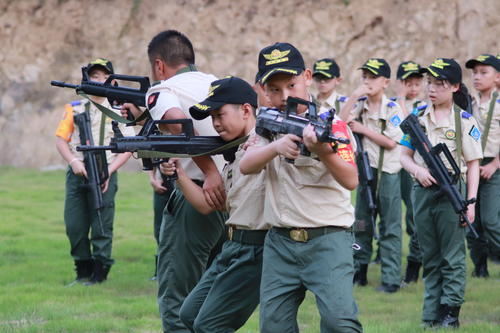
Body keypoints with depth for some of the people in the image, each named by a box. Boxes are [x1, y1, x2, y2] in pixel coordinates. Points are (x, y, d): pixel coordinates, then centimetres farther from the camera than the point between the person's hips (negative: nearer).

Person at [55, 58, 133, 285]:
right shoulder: (75, 109, 9)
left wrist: (109, 171, -10)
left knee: (101, 226, -4)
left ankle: (100, 272, 5)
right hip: (77, 173, 2)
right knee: (74, 225, 3)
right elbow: (61, 139, 5)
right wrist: (74, 161, -11)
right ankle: (83, 270, 16)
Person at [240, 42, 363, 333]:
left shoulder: (330, 124, -7)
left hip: (328, 240, -5)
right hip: (280, 243, 5)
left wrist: (323, 151, -38)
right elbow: (246, 165, -6)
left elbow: (351, 181, -19)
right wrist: (276, 147, -25)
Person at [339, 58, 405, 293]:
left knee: (390, 227, -2)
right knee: (361, 223, 12)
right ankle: (359, 271, 21)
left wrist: (362, 129, -13)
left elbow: (391, 142, -14)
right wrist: (353, 97, -15)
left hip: (388, 172, -5)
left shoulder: (392, 109, -7)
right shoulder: (360, 105, 5)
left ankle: (391, 278, -1)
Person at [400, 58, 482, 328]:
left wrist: (470, 202, -8)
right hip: (422, 191, 4)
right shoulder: (418, 118, 8)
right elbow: (405, 156, 12)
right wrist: (418, 170, -10)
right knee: (430, 258, 10)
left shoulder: (465, 121, -3)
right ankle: (431, 316, 14)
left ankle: (450, 313, 2)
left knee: (452, 257, -2)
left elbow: (473, 164, -2)